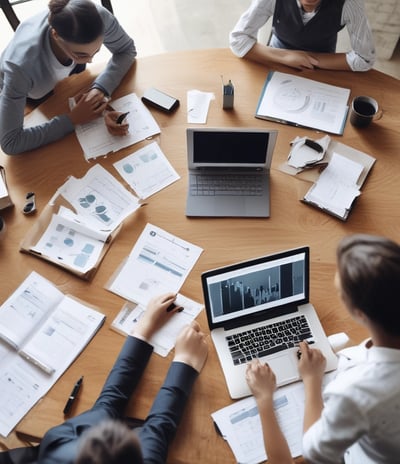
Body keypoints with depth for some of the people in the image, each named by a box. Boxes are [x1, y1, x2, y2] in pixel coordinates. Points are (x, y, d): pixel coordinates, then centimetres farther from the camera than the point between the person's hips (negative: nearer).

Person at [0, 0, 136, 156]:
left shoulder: (97, 16, -41)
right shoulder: (20, 65, -49)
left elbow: (127, 50, -21)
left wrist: (100, 89, -39)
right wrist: (72, 119, -47)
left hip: (68, 75, 3)